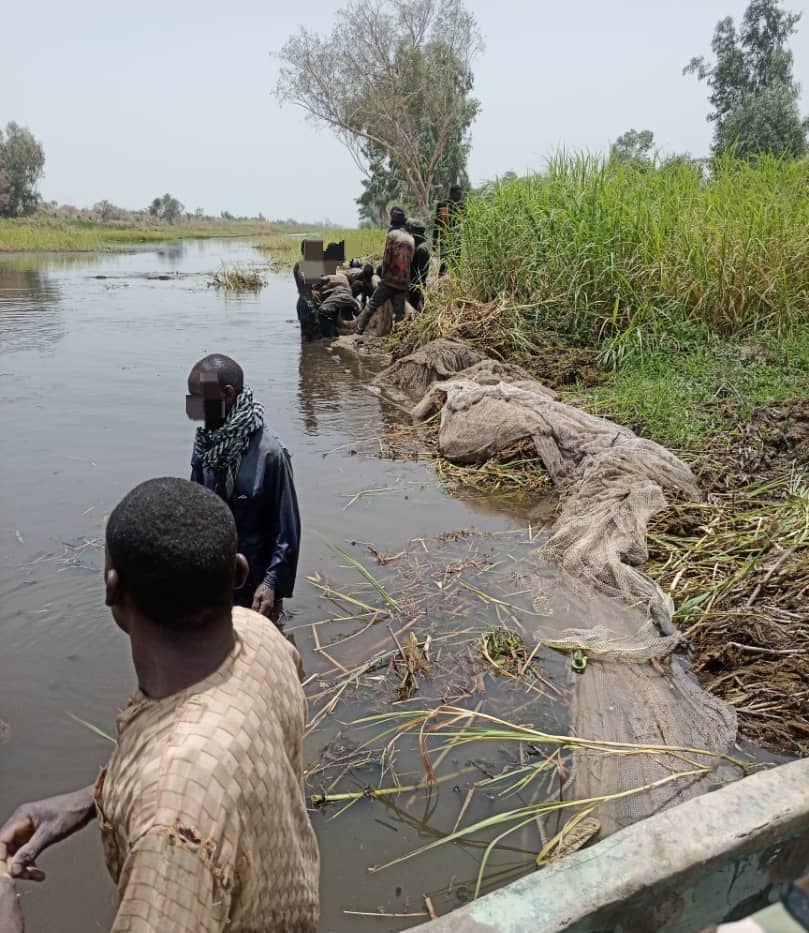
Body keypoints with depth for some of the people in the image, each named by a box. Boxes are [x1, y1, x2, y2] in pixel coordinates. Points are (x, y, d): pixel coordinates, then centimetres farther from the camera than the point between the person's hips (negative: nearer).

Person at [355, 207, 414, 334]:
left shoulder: (392, 234, -7)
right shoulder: (410, 238, 10)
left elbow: (386, 258, -10)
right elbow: (411, 260, 11)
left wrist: (384, 273, 4)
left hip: (390, 280, -4)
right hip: (404, 283, 4)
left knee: (371, 306, 6)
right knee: (399, 313, 6)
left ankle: (358, 330, 8)